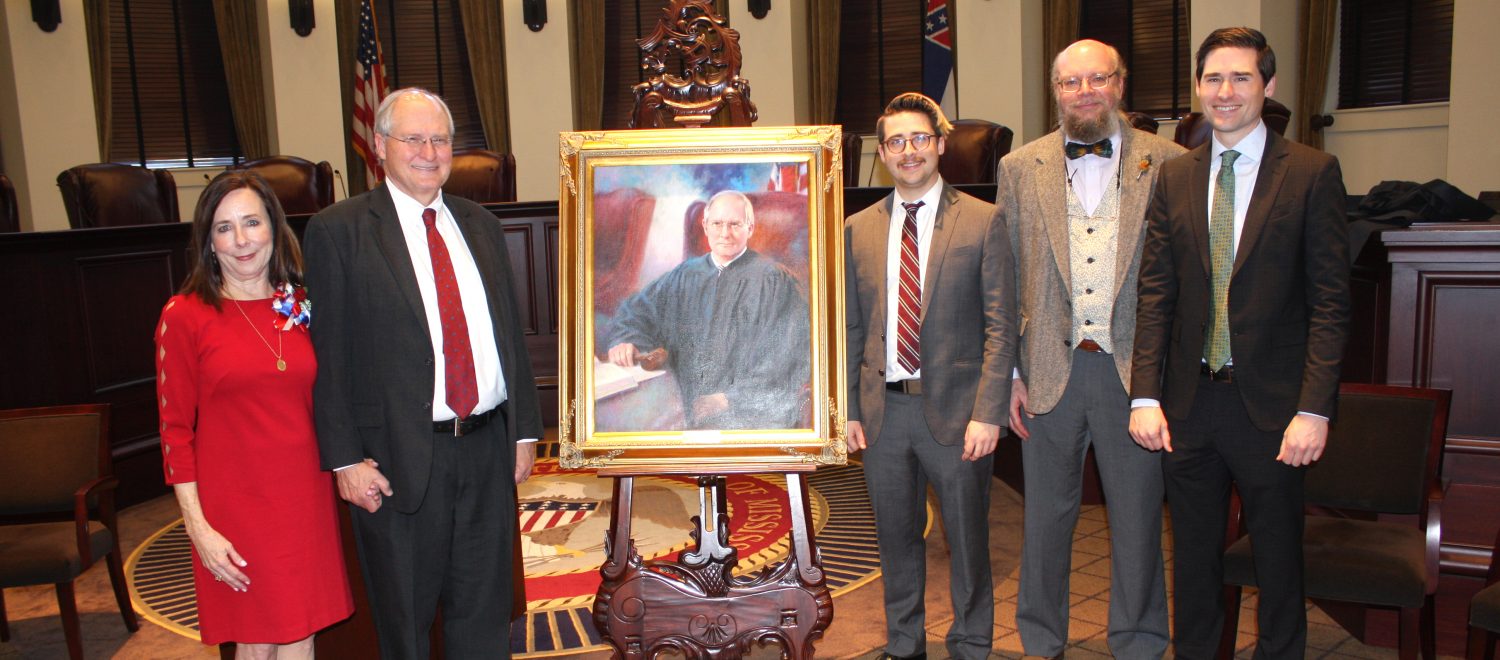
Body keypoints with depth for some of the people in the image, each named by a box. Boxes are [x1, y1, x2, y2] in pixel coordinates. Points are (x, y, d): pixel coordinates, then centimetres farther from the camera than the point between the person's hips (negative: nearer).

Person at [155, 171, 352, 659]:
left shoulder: (301, 307, 6)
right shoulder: (184, 316, -6)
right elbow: (175, 428, -5)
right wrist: (197, 526, -8)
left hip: (305, 499, 3)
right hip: (235, 504, -3)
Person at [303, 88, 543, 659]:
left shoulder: (479, 224, 11)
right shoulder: (339, 230, -4)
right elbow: (330, 353, -7)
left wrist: (524, 430, 9)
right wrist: (346, 459, -11)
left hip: (487, 447, 4)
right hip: (398, 459, -4)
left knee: (485, 611, 16)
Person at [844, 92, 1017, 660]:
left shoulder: (982, 222, -1)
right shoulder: (859, 229, 8)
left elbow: (1001, 328, -5)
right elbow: (851, 328, 9)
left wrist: (987, 413, -12)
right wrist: (850, 410, 3)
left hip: (955, 409, -2)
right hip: (883, 410, 3)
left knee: (967, 539, 10)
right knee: (897, 539, 15)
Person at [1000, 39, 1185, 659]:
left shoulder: (1169, 164, 1)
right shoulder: (1020, 168, 5)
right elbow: (1006, 282, 5)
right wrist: (1010, 373, 1)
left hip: (1136, 372, -1)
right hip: (1051, 370, 1)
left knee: (1137, 517, 11)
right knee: (1046, 515, 13)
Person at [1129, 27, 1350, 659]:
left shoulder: (1312, 173, -4)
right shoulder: (1173, 178, 6)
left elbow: (1329, 302, -7)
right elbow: (1155, 295, 4)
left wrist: (1314, 409, -14)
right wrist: (1145, 395, -4)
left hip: (1270, 403, -3)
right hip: (1189, 401, 3)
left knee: (1278, 561, 13)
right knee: (1194, 558, 16)